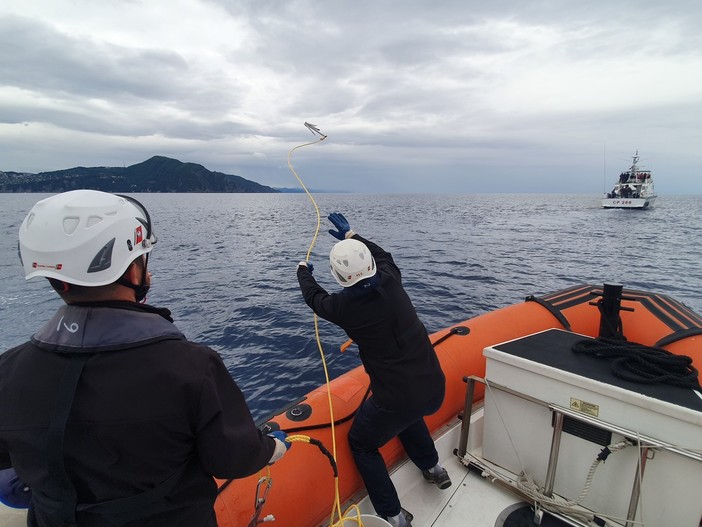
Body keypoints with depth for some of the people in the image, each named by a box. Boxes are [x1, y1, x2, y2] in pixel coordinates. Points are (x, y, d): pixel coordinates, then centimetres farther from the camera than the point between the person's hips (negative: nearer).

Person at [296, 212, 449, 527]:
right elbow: (383, 256, 19)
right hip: (435, 389, 6)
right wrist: (351, 236, 31)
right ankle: (433, 468, 46)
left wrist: (303, 272, 30)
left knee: (361, 444, 22)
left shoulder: (344, 306, -15)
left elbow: (315, 298, 9)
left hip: (399, 398, -6)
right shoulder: (390, 282, -6)